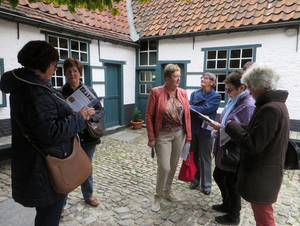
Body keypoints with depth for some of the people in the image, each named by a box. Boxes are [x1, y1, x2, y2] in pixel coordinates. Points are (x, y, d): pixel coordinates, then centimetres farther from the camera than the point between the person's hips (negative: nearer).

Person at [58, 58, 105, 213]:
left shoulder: (88, 90, 3)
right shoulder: (60, 93, -4)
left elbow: (100, 111, 0)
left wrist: (89, 116, -19)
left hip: (88, 137, 3)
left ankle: (88, 195, 42)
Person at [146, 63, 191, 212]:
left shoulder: (182, 93, 2)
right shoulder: (156, 92, -10)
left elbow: (187, 115, 5)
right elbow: (149, 116, -8)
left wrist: (188, 136, 4)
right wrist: (151, 137, -10)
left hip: (179, 134, 5)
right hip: (163, 135, -4)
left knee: (173, 166, 15)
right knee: (164, 167, -4)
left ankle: (167, 191, 38)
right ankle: (158, 197, 20)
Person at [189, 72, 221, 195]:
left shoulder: (216, 96, -4)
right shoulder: (195, 93, 8)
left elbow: (205, 109, -19)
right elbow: (190, 110, -4)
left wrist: (190, 108, -11)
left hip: (205, 131, -4)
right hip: (193, 129, 4)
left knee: (205, 159, 6)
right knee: (194, 156, 15)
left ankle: (206, 185, 20)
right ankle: (195, 180, 31)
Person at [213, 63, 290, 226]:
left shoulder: (270, 109, -27)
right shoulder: (276, 104, 7)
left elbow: (252, 145, -27)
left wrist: (232, 126, -15)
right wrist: (235, 127, 0)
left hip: (262, 177, -10)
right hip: (264, 173, 10)